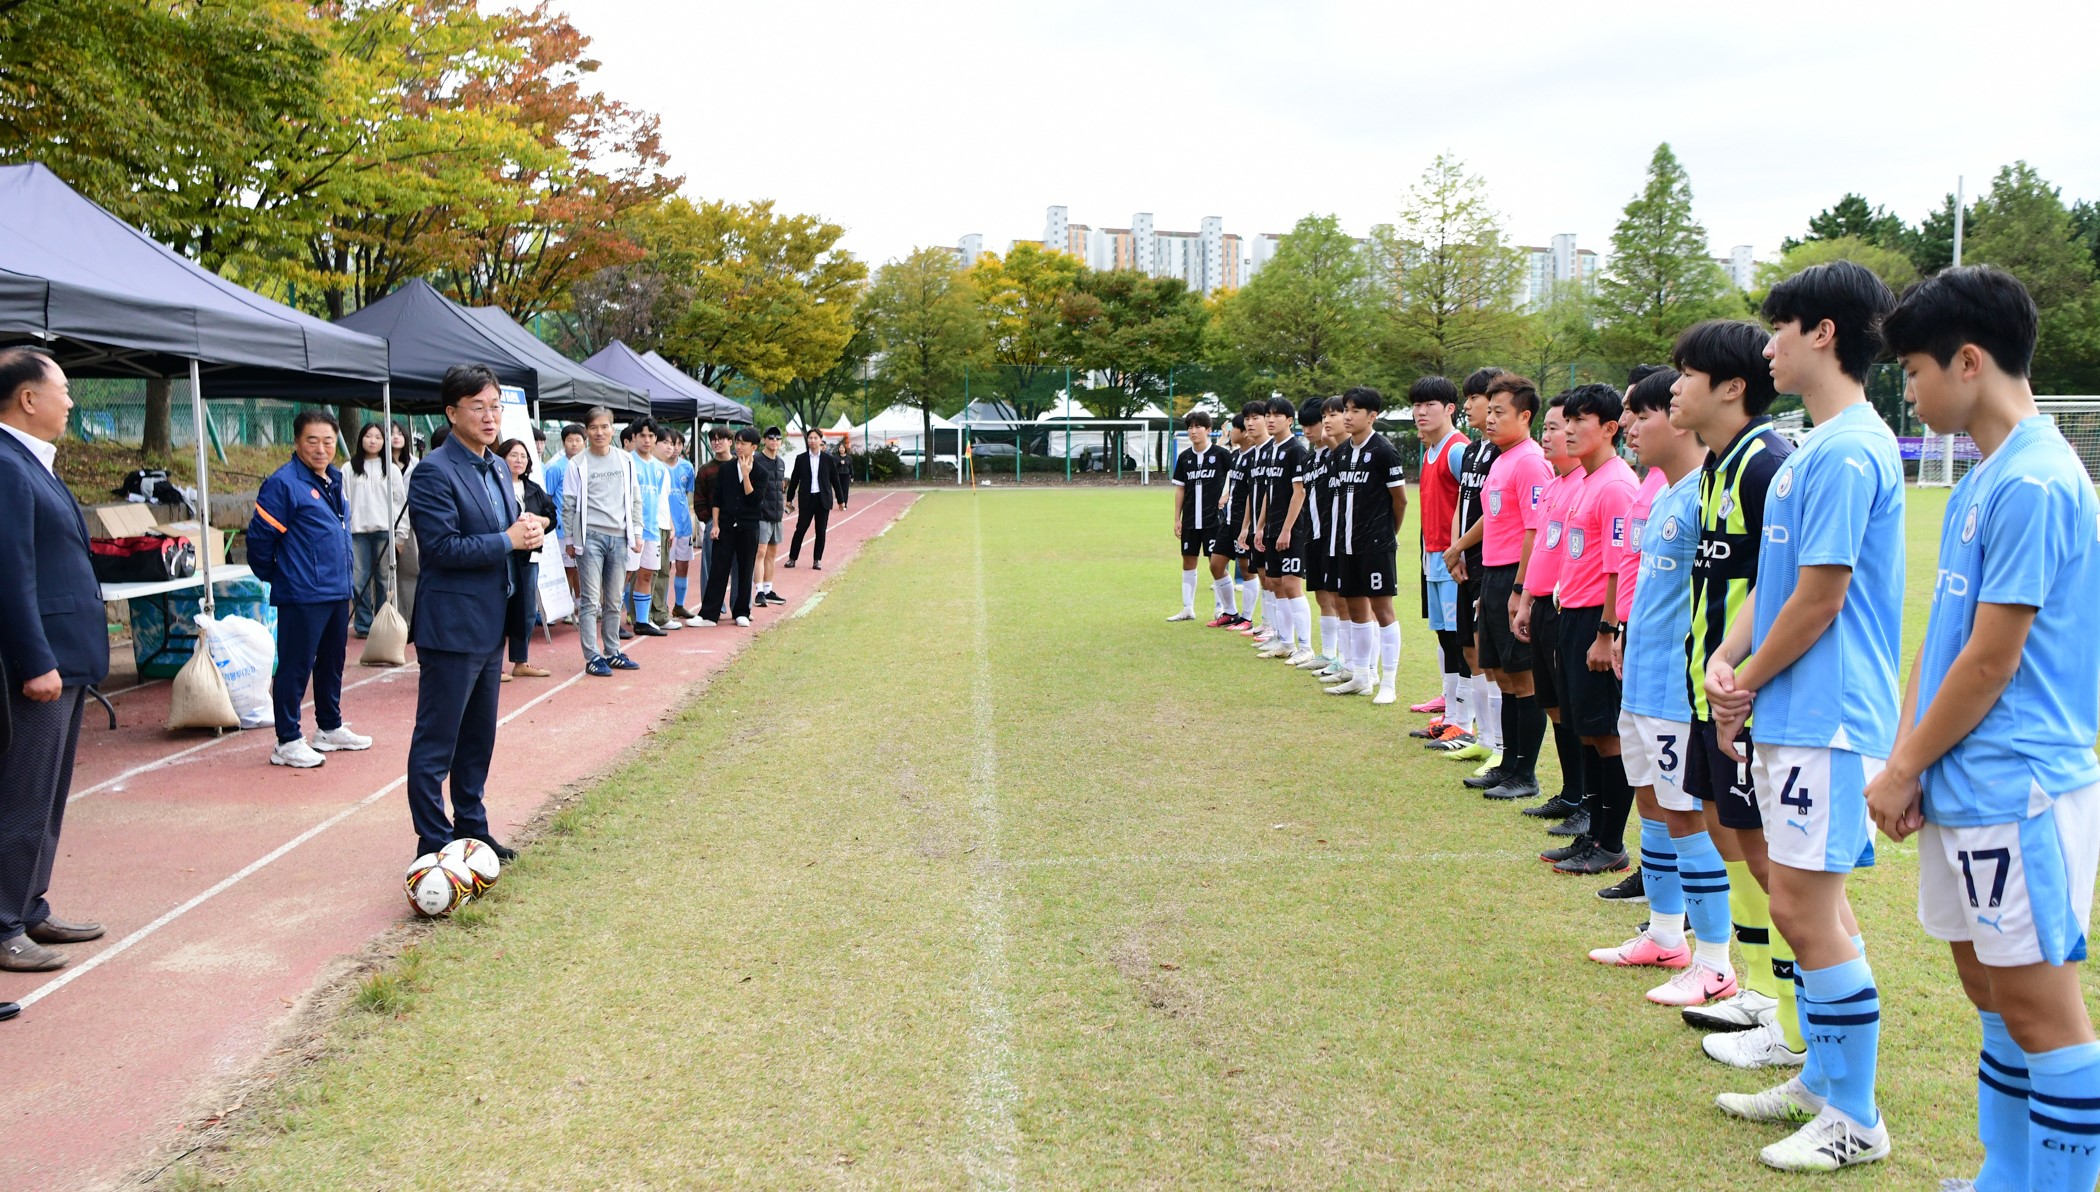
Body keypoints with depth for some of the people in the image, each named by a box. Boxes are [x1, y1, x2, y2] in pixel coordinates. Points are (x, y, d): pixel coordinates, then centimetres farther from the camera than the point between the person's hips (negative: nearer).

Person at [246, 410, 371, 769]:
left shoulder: (333, 481, 13)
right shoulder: (283, 484, -13)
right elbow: (260, 537, -13)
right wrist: (272, 576, -2)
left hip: (338, 592, 8)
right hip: (302, 595, -8)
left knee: (332, 662, 18)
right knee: (295, 668, -2)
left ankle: (331, 728, 30)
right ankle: (287, 741, 5)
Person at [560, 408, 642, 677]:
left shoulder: (625, 460, 8)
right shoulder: (578, 463, -2)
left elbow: (634, 499, 12)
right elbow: (568, 504, 1)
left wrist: (636, 533, 7)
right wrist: (569, 539, -1)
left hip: (618, 537, 4)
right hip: (590, 536, -3)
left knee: (613, 601, 10)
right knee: (590, 601, -4)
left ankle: (612, 652, 19)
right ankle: (592, 657, -2)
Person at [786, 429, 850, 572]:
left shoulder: (829, 459, 2)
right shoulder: (801, 459, 3)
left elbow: (835, 480, 6)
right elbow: (794, 479, 8)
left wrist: (840, 499, 7)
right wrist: (789, 498, 8)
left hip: (823, 499, 0)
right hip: (806, 499, 0)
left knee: (821, 531, 3)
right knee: (800, 529, -1)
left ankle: (817, 560, 11)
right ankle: (792, 558, 8)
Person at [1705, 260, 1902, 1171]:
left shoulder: (1846, 453, -18)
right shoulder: (1817, 448, 14)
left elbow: (1819, 600, -19)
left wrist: (1748, 683, -6)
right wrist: (1727, 659, 2)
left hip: (1827, 721, -10)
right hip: (1796, 716, 10)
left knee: (1802, 906, -5)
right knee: (1816, 900, 17)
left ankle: (1855, 1121, 8)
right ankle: (1822, 1081, 30)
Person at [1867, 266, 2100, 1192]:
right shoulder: (1980, 482, 12)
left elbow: (1991, 662, -17)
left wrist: (1902, 771, -8)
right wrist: (1905, 760, 5)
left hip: (2016, 793, -9)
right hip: (1965, 791, 9)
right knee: (1991, 994, 17)